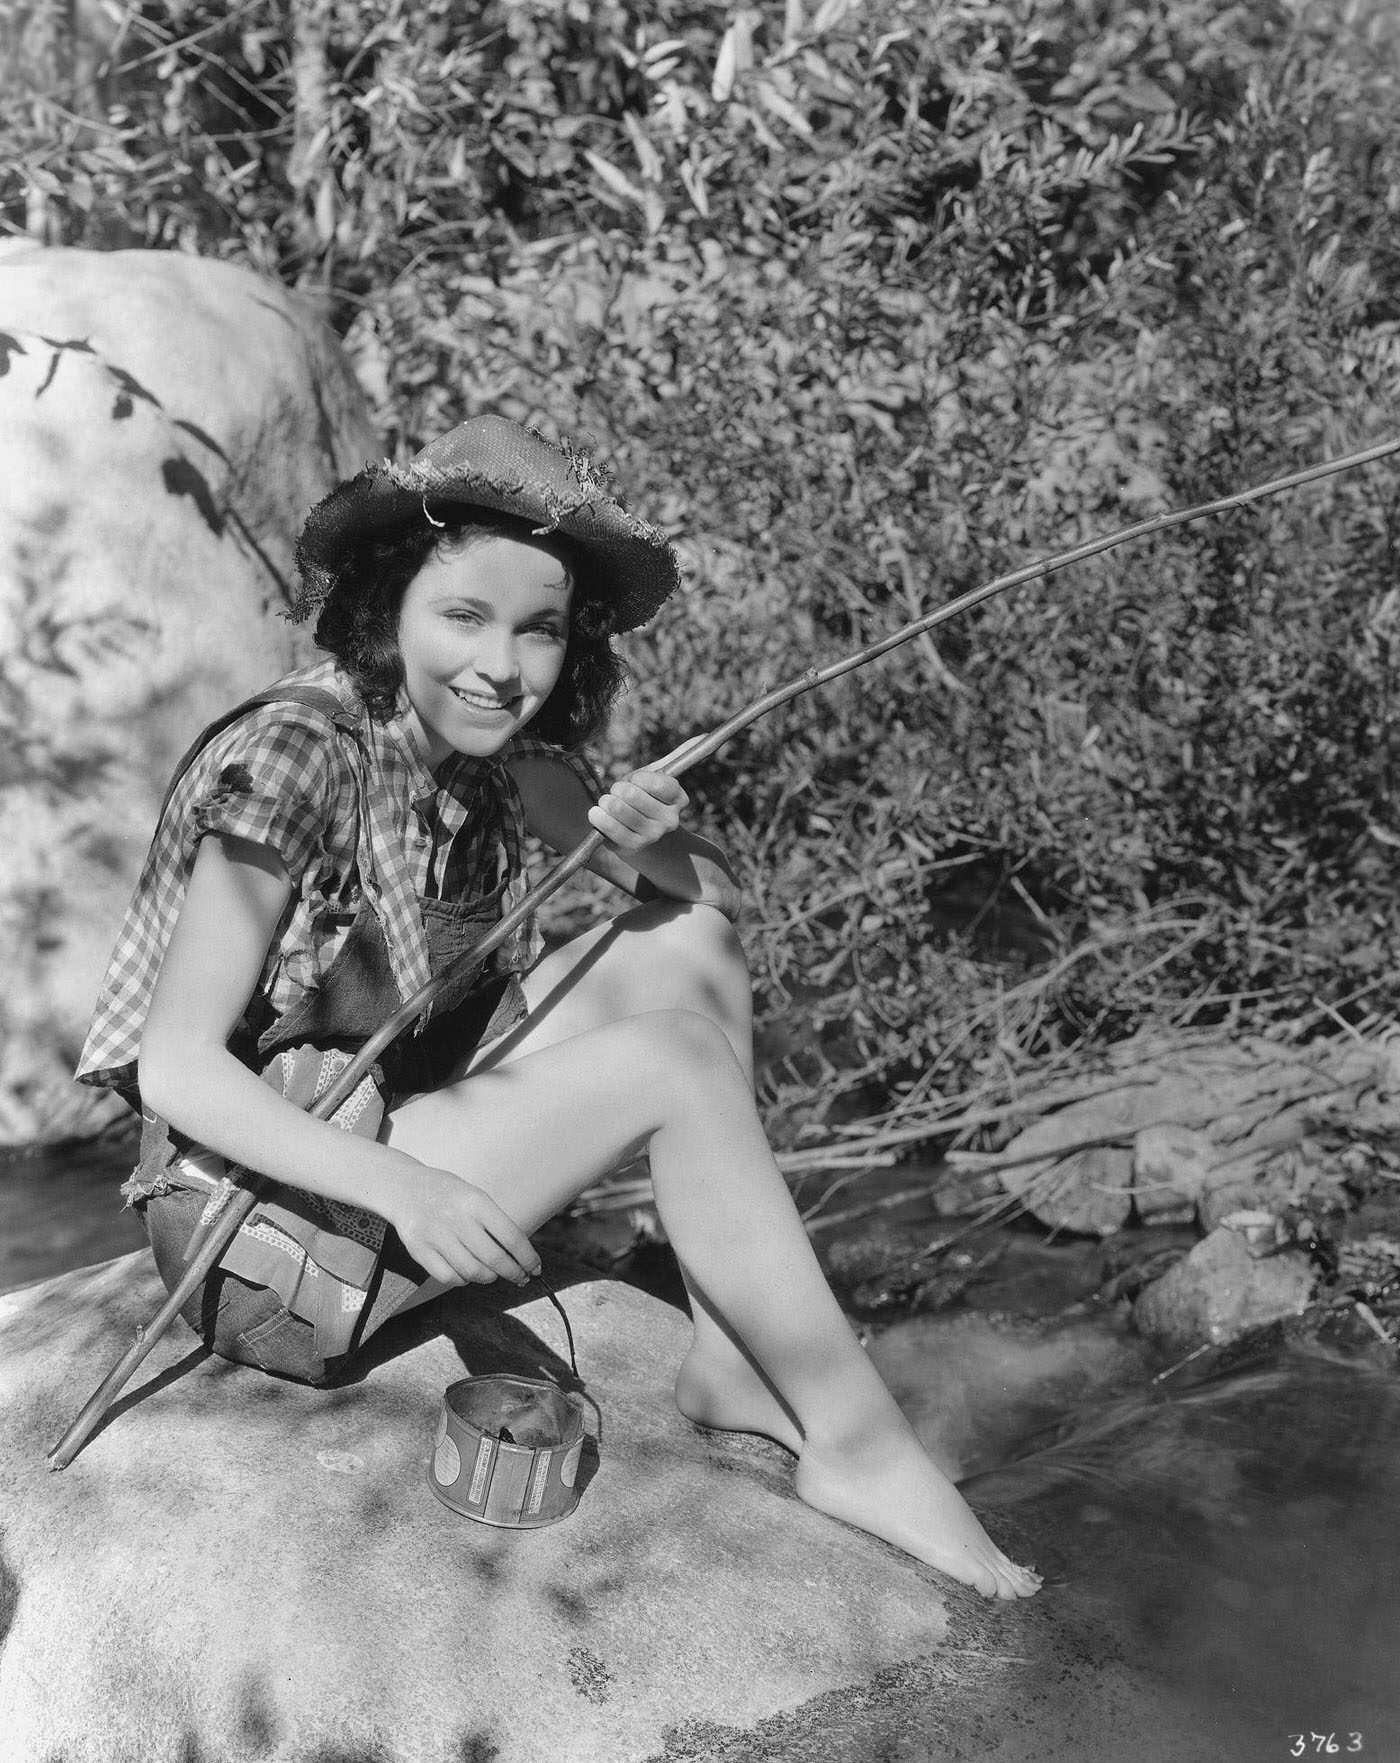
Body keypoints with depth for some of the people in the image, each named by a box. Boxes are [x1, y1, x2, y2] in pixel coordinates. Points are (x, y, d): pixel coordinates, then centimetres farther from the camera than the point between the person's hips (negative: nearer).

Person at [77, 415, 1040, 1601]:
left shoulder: (502, 748, -1)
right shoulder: (294, 757, -22)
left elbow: (715, 897, 2)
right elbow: (179, 1068, -23)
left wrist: (645, 848, -20)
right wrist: (405, 1189, -35)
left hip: (402, 1123, 8)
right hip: (270, 1223, -8)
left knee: (687, 949, -4)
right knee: (667, 1064, -22)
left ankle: (730, 1365, -3)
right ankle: (857, 1447, -10)